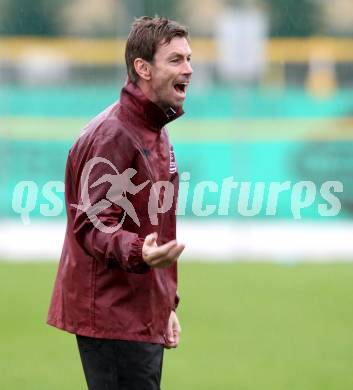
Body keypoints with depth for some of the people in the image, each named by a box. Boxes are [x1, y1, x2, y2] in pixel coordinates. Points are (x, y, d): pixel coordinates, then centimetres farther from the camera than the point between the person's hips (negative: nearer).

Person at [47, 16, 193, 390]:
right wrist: (138, 253, -40)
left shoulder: (156, 134, 18)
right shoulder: (111, 135, -14)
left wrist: (167, 304, 23)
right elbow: (93, 227, -22)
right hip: (112, 317, -10)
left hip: (144, 319, 10)